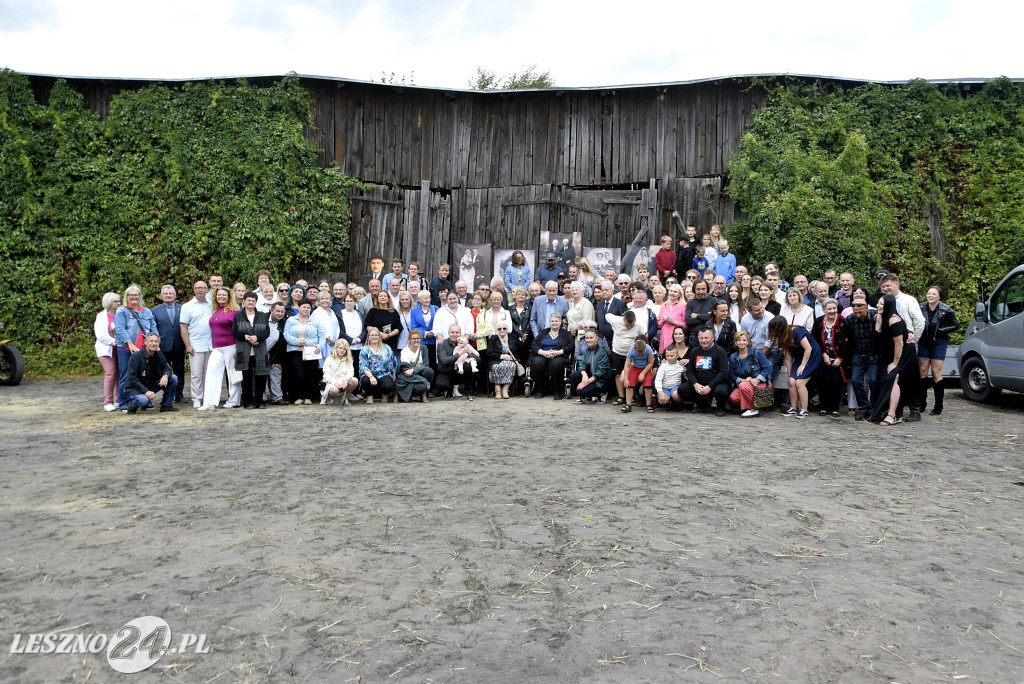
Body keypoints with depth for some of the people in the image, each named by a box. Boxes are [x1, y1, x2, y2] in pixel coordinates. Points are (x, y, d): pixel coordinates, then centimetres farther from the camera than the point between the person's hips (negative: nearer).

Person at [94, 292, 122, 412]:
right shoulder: (102, 316, 1)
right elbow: (101, 335, -8)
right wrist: (114, 342, -13)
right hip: (107, 350, -3)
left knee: (120, 374, 1)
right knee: (110, 374, -10)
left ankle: (118, 400, 10)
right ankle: (108, 402, -5)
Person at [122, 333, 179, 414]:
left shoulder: (159, 355, 1)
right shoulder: (136, 356, -17)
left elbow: (167, 368, 2)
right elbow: (132, 378, -19)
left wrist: (165, 376, -26)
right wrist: (146, 391, -29)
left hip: (150, 385, 6)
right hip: (134, 388, -6)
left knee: (173, 378, -10)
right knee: (143, 399, -38)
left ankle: (167, 405, 1)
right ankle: (131, 405, -2)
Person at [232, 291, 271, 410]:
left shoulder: (262, 316, 12)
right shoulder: (238, 316, 9)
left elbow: (267, 332, 3)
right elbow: (234, 332, 2)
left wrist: (257, 337, -14)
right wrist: (246, 337, -14)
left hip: (260, 352, 1)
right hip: (244, 352, -1)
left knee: (260, 377, -1)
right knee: (247, 377, 1)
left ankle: (259, 401, 10)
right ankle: (248, 402, 9)